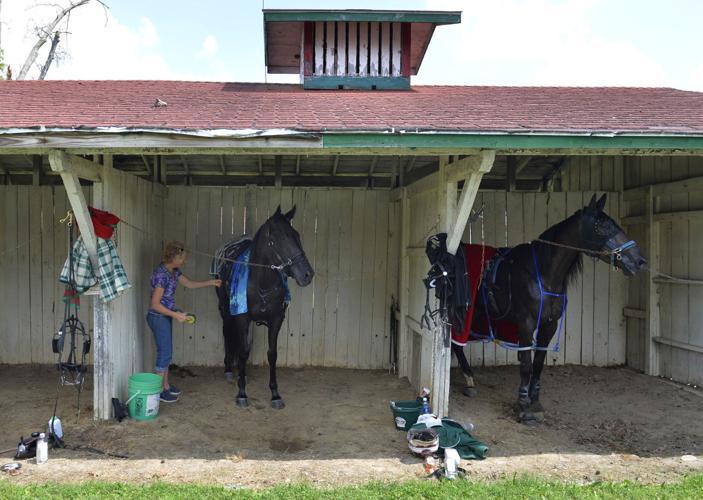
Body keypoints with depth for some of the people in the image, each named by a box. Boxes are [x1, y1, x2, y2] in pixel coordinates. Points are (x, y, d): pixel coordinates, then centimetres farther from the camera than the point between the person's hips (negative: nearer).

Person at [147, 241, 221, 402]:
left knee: (166, 352, 16)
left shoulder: (174, 271, 3)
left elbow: (189, 284, 18)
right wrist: (175, 315, -24)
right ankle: (158, 390, 10)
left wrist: (211, 282, 11)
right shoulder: (161, 274, -24)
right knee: (165, 353, -2)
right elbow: (155, 304, -24)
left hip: (166, 316, 9)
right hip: (158, 317, -9)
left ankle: (165, 385, 28)